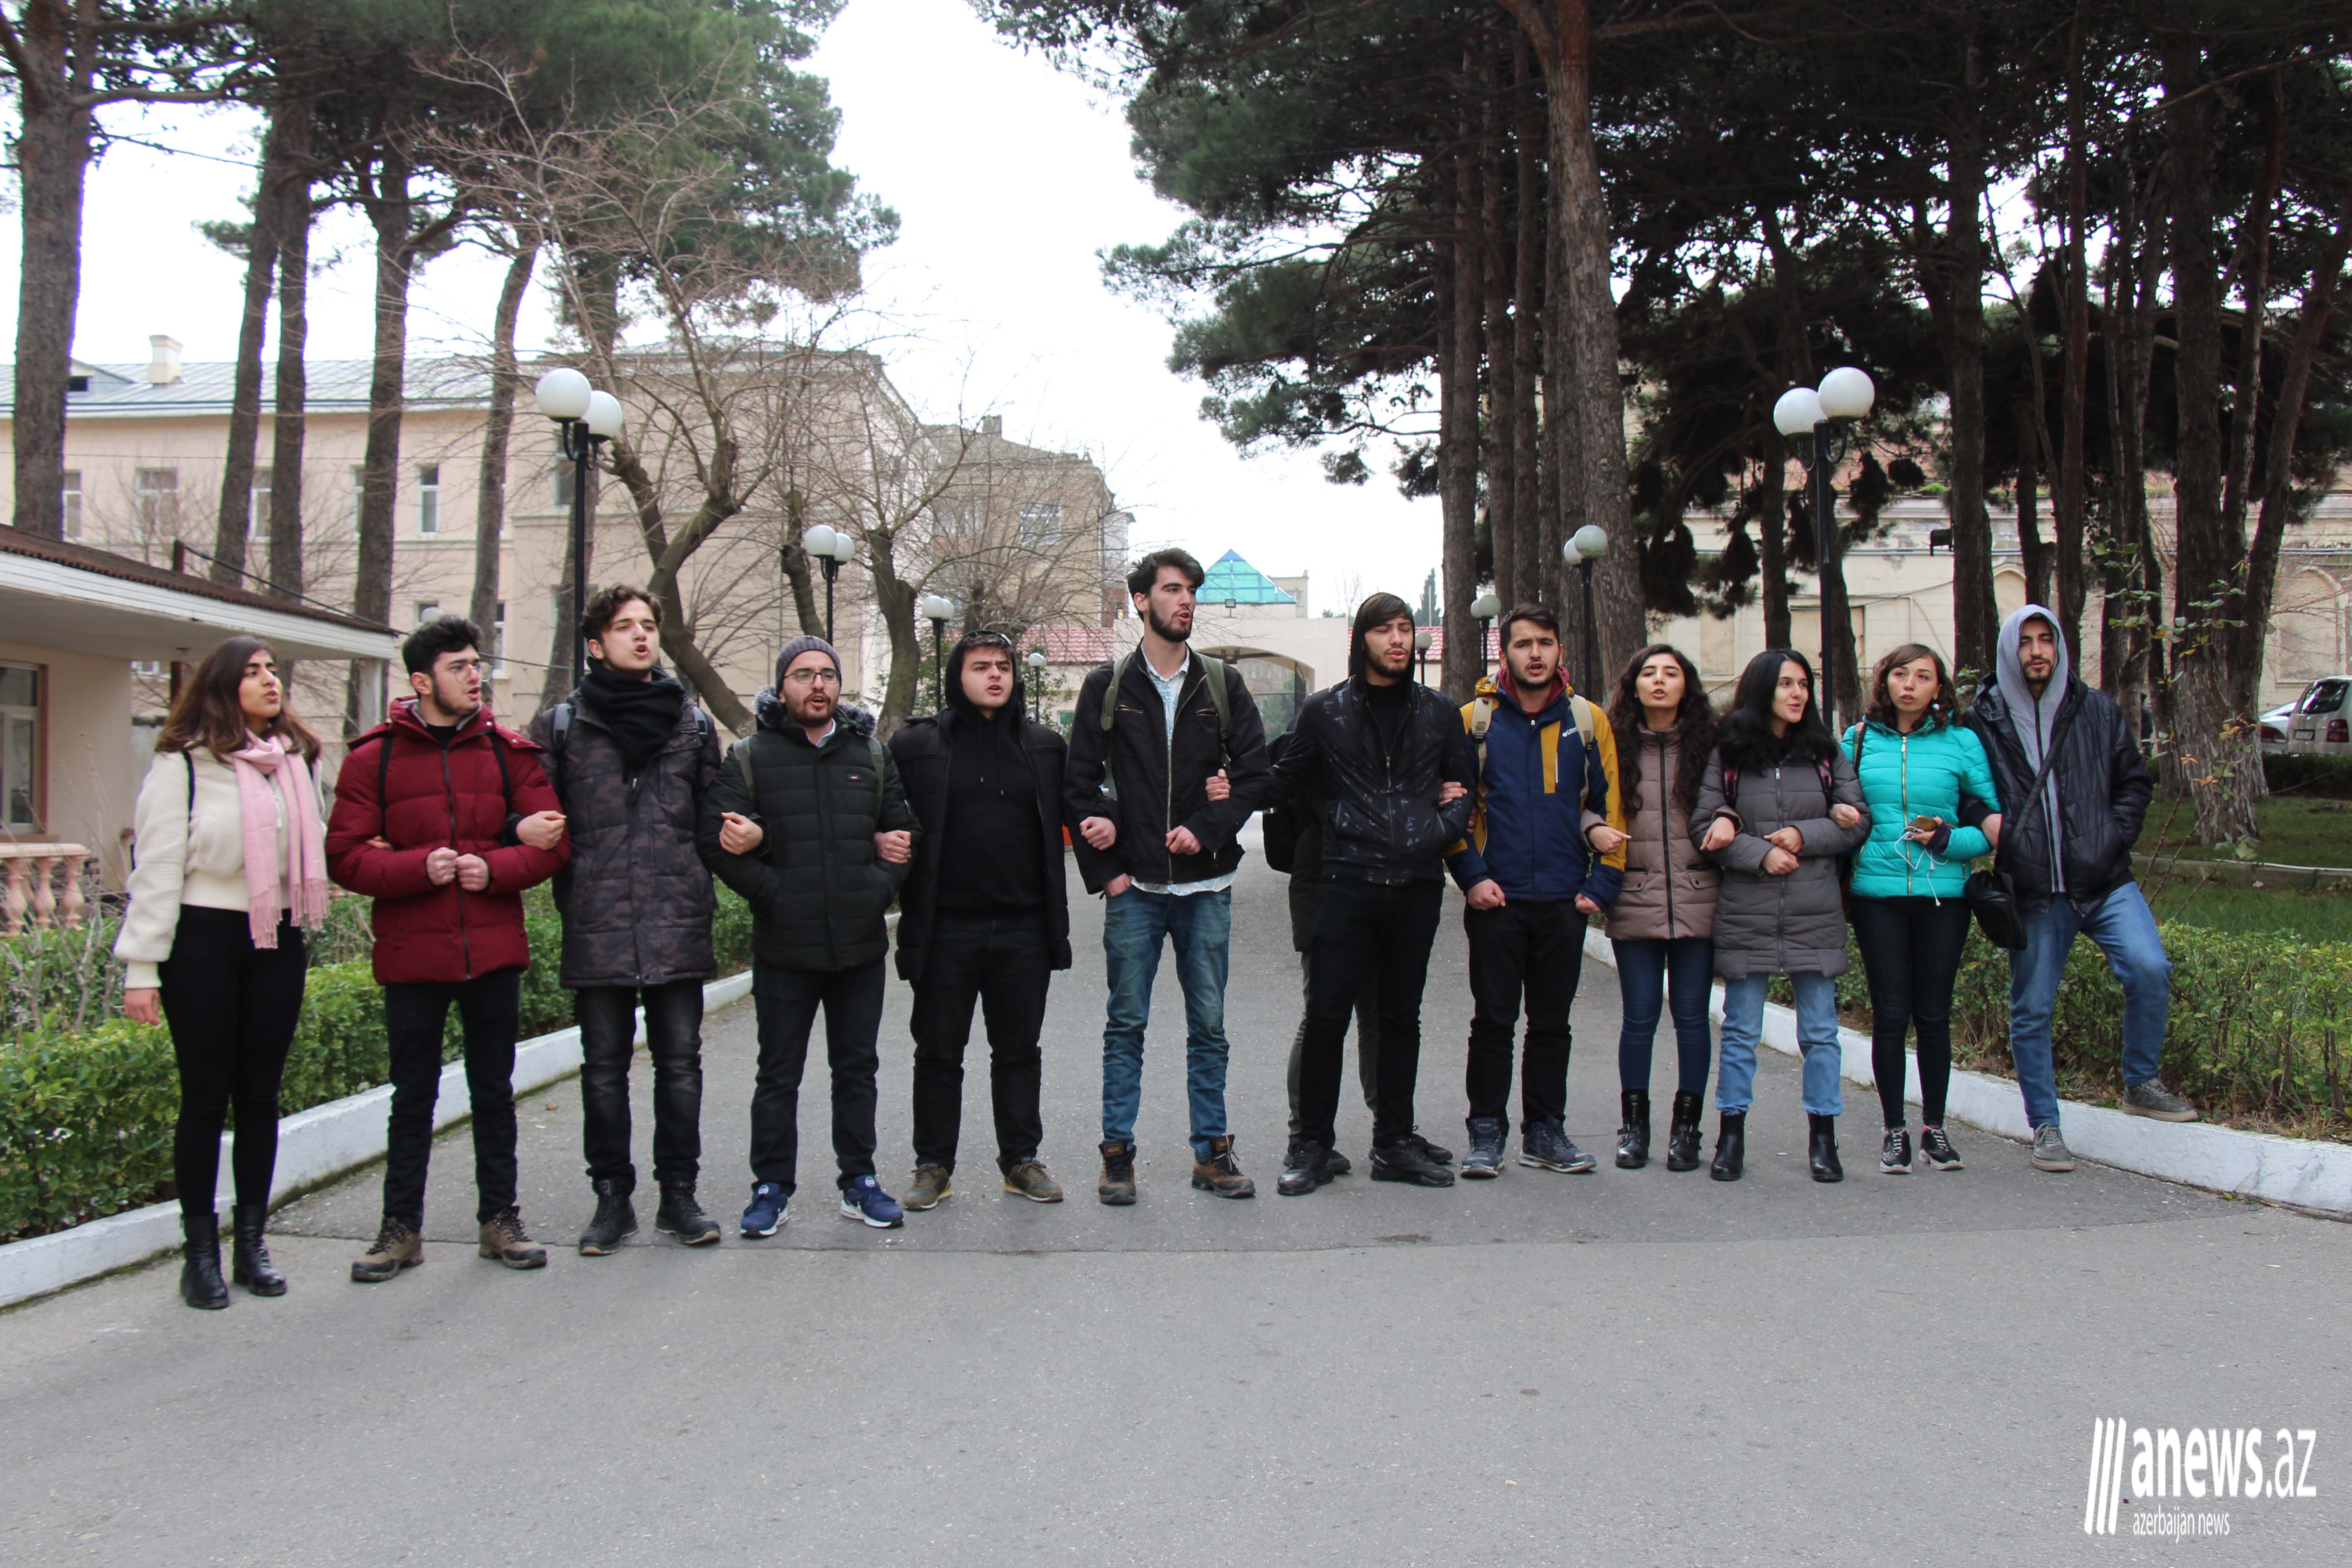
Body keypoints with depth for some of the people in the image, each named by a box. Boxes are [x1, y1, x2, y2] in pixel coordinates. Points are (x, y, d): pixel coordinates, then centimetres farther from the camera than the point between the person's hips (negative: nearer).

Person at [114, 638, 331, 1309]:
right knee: (206, 1099, 1)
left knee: (260, 1097, 9)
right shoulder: (183, 762, -5)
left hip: (278, 941, 5)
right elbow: (157, 865, -7)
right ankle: (200, 1252, 12)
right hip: (204, 939, -5)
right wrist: (143, 966, -10)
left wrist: (308, 930, 10)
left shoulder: (297, 760, 12)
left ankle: (251, 1243, 19)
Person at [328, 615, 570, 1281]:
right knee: (412, 1096, 8)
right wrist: (418, 869, -19)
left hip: (495, 950, 2)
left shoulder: (508, 751, 4)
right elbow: (344, 854, -5)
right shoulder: (373, 757, -1)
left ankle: (499, 1218, 24)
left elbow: (551, 838, 3)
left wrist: (495, 868, -13)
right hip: (411, 951, -2)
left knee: (494, 1091, 12)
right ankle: (401, 1227, 20)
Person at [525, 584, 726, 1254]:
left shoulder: (693, 723, 12)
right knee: (604, 1067, 8)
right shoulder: (561, 724, 7)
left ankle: (679, 1195, 17)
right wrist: (525, 829, -14)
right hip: (597, 925, -1)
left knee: (680, 1062, 5)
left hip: (678, 923, 1)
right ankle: (612, 1197, 20)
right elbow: (529, 811, 8)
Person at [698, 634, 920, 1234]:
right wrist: (776, 894, -14)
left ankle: (859, 1180, 22)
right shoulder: (749, 758, 0)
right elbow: (715, 841, -8)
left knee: (857, 1070, 11)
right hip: (784, 948, -2)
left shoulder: (873, 755, 10)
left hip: (861, 944, 3)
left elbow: (903, 832, 9)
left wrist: (880, 888, -8)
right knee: (779, 1075, 6)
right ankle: (772, 1186, 16)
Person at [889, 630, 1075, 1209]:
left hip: (1024, 928, 2)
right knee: (938, 1053, 8)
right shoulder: (915, 745, 2)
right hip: (945, 928, -2)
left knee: (1019, 1051, 11)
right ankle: (933, 1164, 21)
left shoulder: (1045, 746, 9)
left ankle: (1022, 1160, 24)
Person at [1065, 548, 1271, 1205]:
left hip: (1206, 885, 1)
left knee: (1208, 1026, 7)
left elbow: (1253, 771, 3)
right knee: (1126, 1025, 4)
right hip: (1134, 887, -1)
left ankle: (1212, 1151, 16)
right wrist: (1104, 871, -3)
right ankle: (1118, 1153, 13)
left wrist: (1205, 830, -11)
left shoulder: (1223, 685, 7)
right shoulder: (1107, 687, 4)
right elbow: (1080, 784, 3)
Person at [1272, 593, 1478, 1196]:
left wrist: (1442, 826, -1)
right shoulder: (1325, 711, 6)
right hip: (1348, 881, -2)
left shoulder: (1440, 713, 12)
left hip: (1418, 884, 3)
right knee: (1326, 1016, -4)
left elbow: (1466, 787, 17)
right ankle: (1313, 1142, 9)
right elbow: (1286, 782, 10)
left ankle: (1395, 1141, 20)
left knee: (1401, 1016, 10)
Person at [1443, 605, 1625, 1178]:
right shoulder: (1474, 720, 0)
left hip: (1564, 900, 2)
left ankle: (1545, 1132, 22)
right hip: (1496, 898, -2)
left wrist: (1602, 884, 0)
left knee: (1552, 1023, 11)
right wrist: (1472, 875, -8)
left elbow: (1610, 804, 7)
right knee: (1493, 1023, 3)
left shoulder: (1587, 721, 5)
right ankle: (1486, 1134, 12)